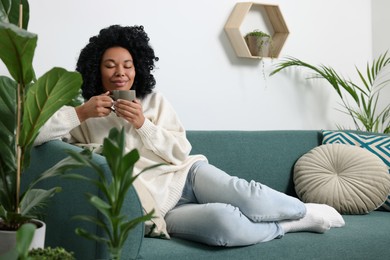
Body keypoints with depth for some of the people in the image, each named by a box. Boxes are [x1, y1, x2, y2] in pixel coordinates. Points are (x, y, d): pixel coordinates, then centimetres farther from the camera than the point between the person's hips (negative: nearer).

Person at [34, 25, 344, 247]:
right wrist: (81, 112, -20)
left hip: (184, 175, 3)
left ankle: (307, 210, -3)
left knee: (243, 195, -29)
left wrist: (142, 124, -12)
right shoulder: (85, 119, 2)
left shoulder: (154, 100, 9)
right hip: (156, 207, -3)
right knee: (222, 220, -33)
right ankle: (296, 222, -11)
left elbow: (181, 151, 3)